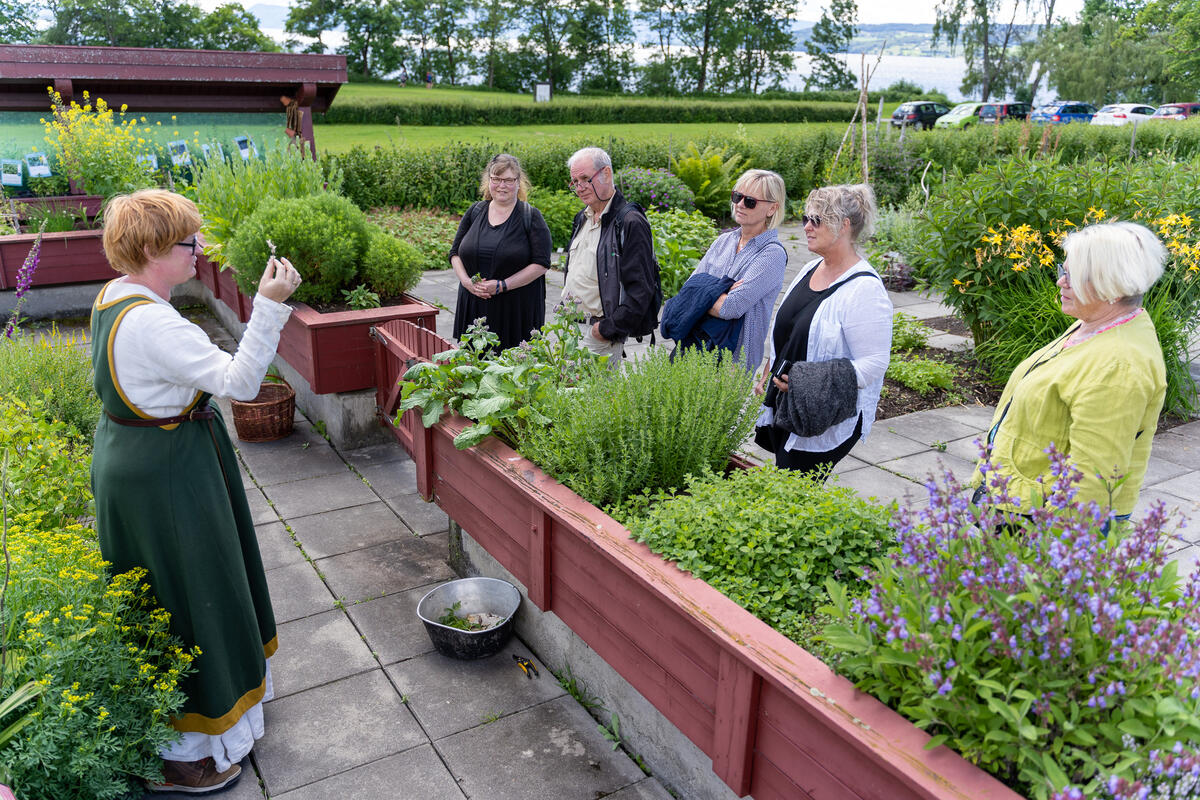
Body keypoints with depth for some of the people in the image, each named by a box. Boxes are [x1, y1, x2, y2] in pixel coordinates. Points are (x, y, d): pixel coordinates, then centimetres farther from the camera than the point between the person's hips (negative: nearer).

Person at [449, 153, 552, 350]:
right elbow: (455, 253, 14)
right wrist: (466, 281, -6)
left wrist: (502, 286, -16)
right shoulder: (475, 212, 10)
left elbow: (541, 264, -9)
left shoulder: (531, 216, -2)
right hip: (475, 308, 4)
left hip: (518, 311, -3)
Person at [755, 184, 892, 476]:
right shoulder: (810, 269, 9)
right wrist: (767, 375, 18)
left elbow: (874, 362, -20)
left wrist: (812, 385, -24)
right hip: (783, 408, 8)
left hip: (826, 422, -8)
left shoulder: (865, 289, -17)